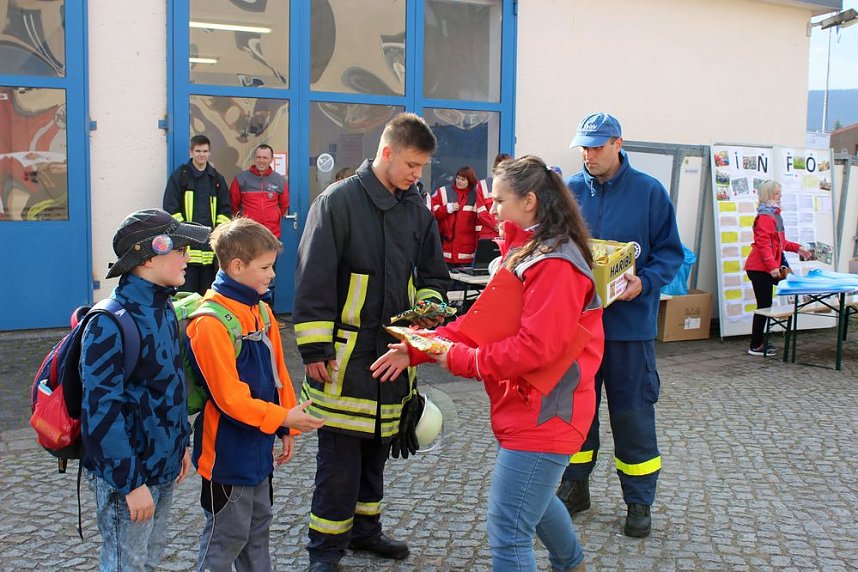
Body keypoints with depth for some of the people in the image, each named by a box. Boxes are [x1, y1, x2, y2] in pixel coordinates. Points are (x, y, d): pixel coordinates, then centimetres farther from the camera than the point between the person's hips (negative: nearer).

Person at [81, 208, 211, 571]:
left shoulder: (163, 309, 4)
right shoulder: (110, 324, -23)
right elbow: (102, 409, -24)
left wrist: (180, 445, 16)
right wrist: (131, 483, -22)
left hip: (163, 464, 8)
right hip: (127, 474, -8)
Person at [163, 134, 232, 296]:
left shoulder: (217, 179, 15)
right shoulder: (179, 176, 3)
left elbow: (225, 209, 15)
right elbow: (170, 207, -2)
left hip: (210, 244, 4)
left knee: (208, 293, 8)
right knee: (187, 291, -4)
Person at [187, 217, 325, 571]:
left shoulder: (261, 310, 6)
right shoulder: (211, 322, -21)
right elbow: (229, 396, -24)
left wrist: (286, 429, 10)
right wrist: (283, 418, -23)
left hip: (259, 447, 8)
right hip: (228, 452, -8)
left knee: (258, 528, 20)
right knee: (227, 536, 5)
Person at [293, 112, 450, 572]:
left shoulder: (416, 210, 9)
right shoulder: (339, 201, -10)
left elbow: (432, 274, 20)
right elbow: (313, 279, -12)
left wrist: (429, 305, -2)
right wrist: (314, 350, -14)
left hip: (394, 348, 6)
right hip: (346, 349, -6)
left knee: (377, 447, 16)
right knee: (340, 451, -2)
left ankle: (364, 528, 32)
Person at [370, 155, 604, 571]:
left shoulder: (556, 264, -20)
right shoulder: (522, 253, 13)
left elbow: (537, 347, -26)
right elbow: (482, 319, 10)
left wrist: (461, 360, -16)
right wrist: (418, 350, 0)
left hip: (544, 413, -11)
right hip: (523, 407, 11)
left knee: (508, 534, -7)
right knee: (533, 496, 30)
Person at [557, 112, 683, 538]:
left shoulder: (649, 192, -4)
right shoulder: (570, 192, 3)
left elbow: (670, 252, -1)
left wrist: (645, 282, -19)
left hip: (629, 320, -3)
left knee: (633, 411, 5)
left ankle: (639, 501, 19)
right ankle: (575, 486, 29)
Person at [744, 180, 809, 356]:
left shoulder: (774, 215, 17)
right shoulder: (765, 216, -16)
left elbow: (779, 242, 27)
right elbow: (763, 244, -23)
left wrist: (797, 248, 20)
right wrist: (773, 266, -28)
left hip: (765, 269, 10)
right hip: (760, 268, -10)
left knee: (765, 306, 13)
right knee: (764, 306, -5)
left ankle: (759, 343, 20)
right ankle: (756, 346, 1)